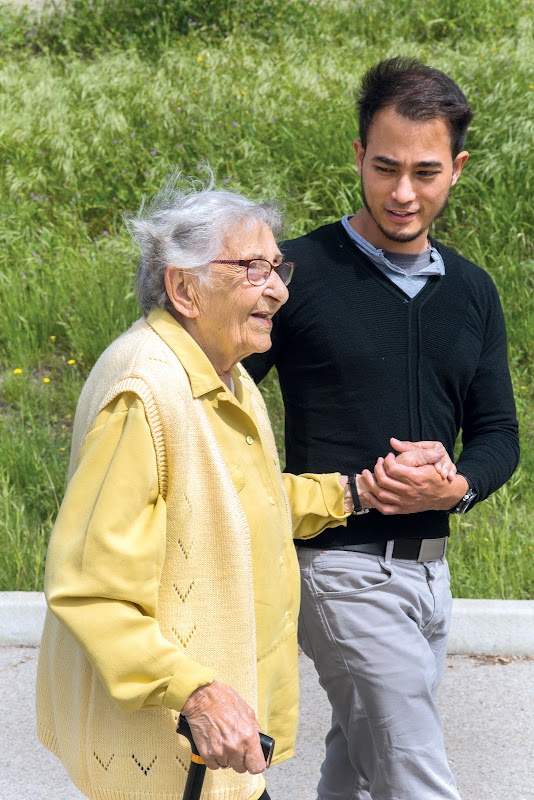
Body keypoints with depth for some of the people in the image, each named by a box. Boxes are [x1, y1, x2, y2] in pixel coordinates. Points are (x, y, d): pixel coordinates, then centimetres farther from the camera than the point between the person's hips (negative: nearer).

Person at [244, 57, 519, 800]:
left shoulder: (471, 291, 9)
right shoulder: (301, 271, -8)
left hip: (429, 564, 6)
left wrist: (455, 486, -10)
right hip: (342, 567, -6)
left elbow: (498, 433, 12)